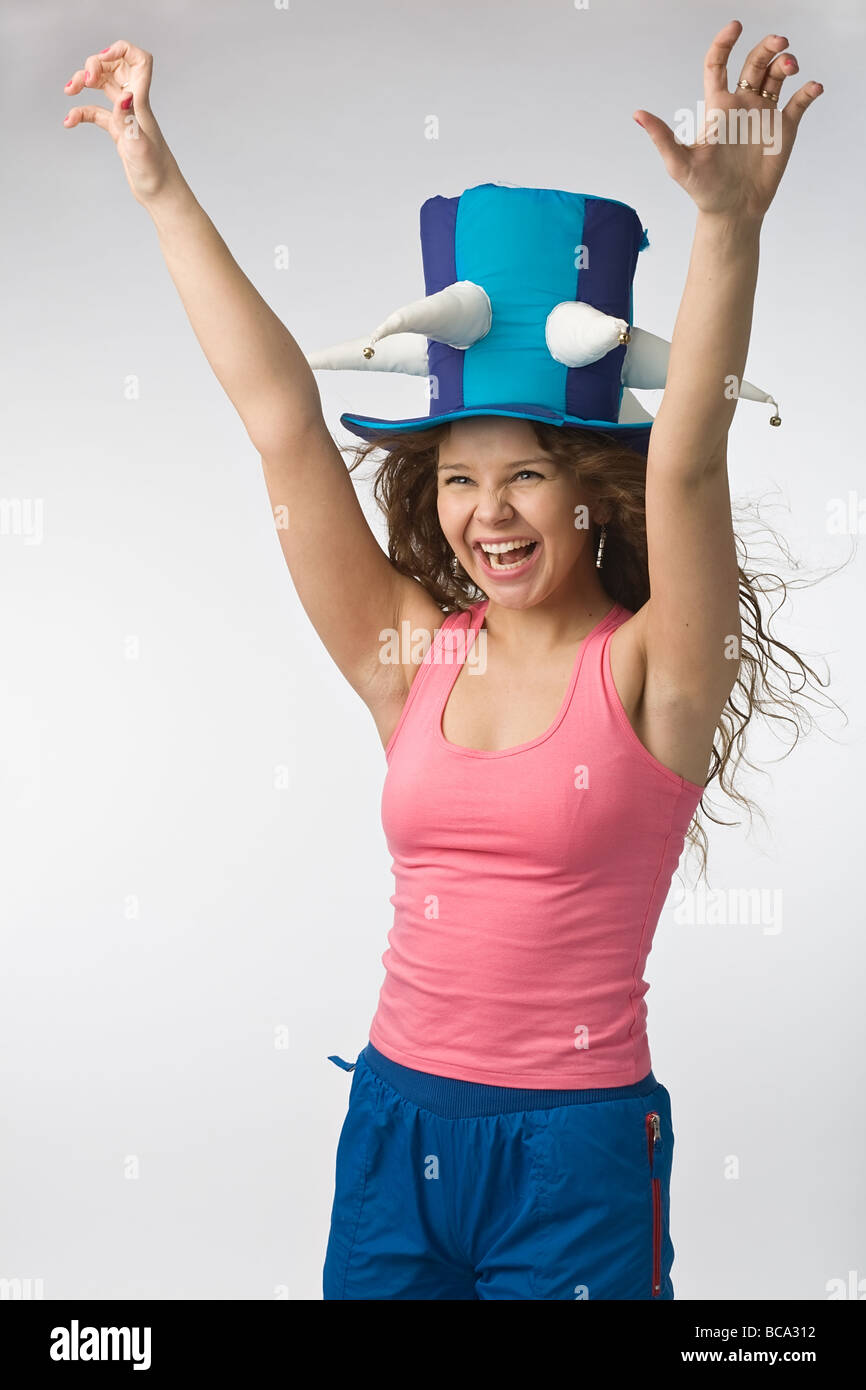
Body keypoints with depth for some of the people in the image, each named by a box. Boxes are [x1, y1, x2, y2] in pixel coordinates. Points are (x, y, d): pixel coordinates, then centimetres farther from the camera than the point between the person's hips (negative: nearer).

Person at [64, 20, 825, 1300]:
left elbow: (687, 461, -25)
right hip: (397, 1114, 4)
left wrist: (729, 224, -38)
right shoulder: (413, 655, 1)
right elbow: (282, 420, -3)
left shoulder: (649, 673, -8)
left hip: (578, 1151, -3)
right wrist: (162, 189, -3)